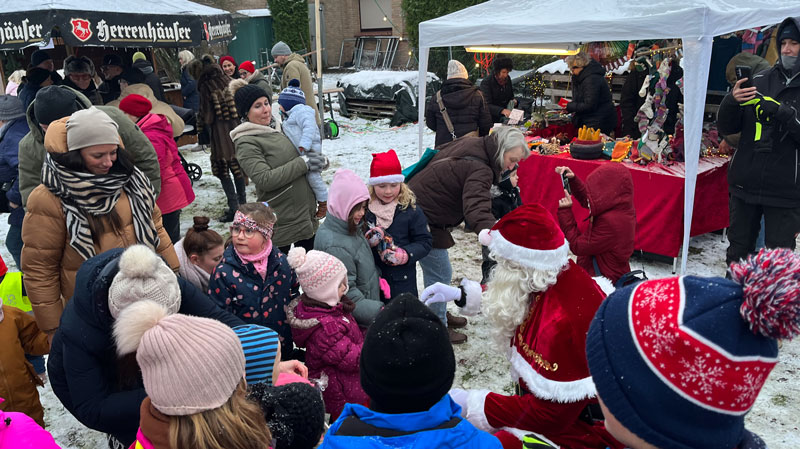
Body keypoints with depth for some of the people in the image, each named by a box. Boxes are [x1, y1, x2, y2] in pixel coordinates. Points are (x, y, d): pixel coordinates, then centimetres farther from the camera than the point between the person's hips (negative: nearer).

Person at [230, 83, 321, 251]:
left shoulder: (276, 129, 12)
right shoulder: (246, 143, -12)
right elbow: (265, 180, -22)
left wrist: (319, 160, 6)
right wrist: (304, 164, -20)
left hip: (307, 215, 8)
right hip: (282, 223, -8)